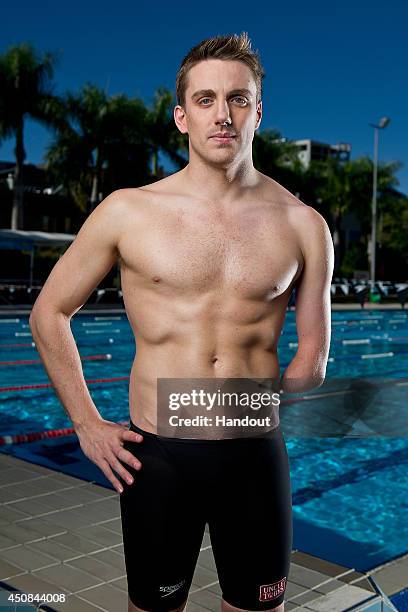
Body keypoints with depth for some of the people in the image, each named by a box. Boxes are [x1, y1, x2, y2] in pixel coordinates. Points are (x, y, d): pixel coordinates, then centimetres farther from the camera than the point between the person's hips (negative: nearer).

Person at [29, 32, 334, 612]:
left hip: (257, 456, 1)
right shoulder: (129, 211, -4)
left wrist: (262, 419, 6)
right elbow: (49, 314, 5)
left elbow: (312, 351, 9)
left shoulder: (301, 225, -1)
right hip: (157, 457, -1)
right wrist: (88, 424, 2)